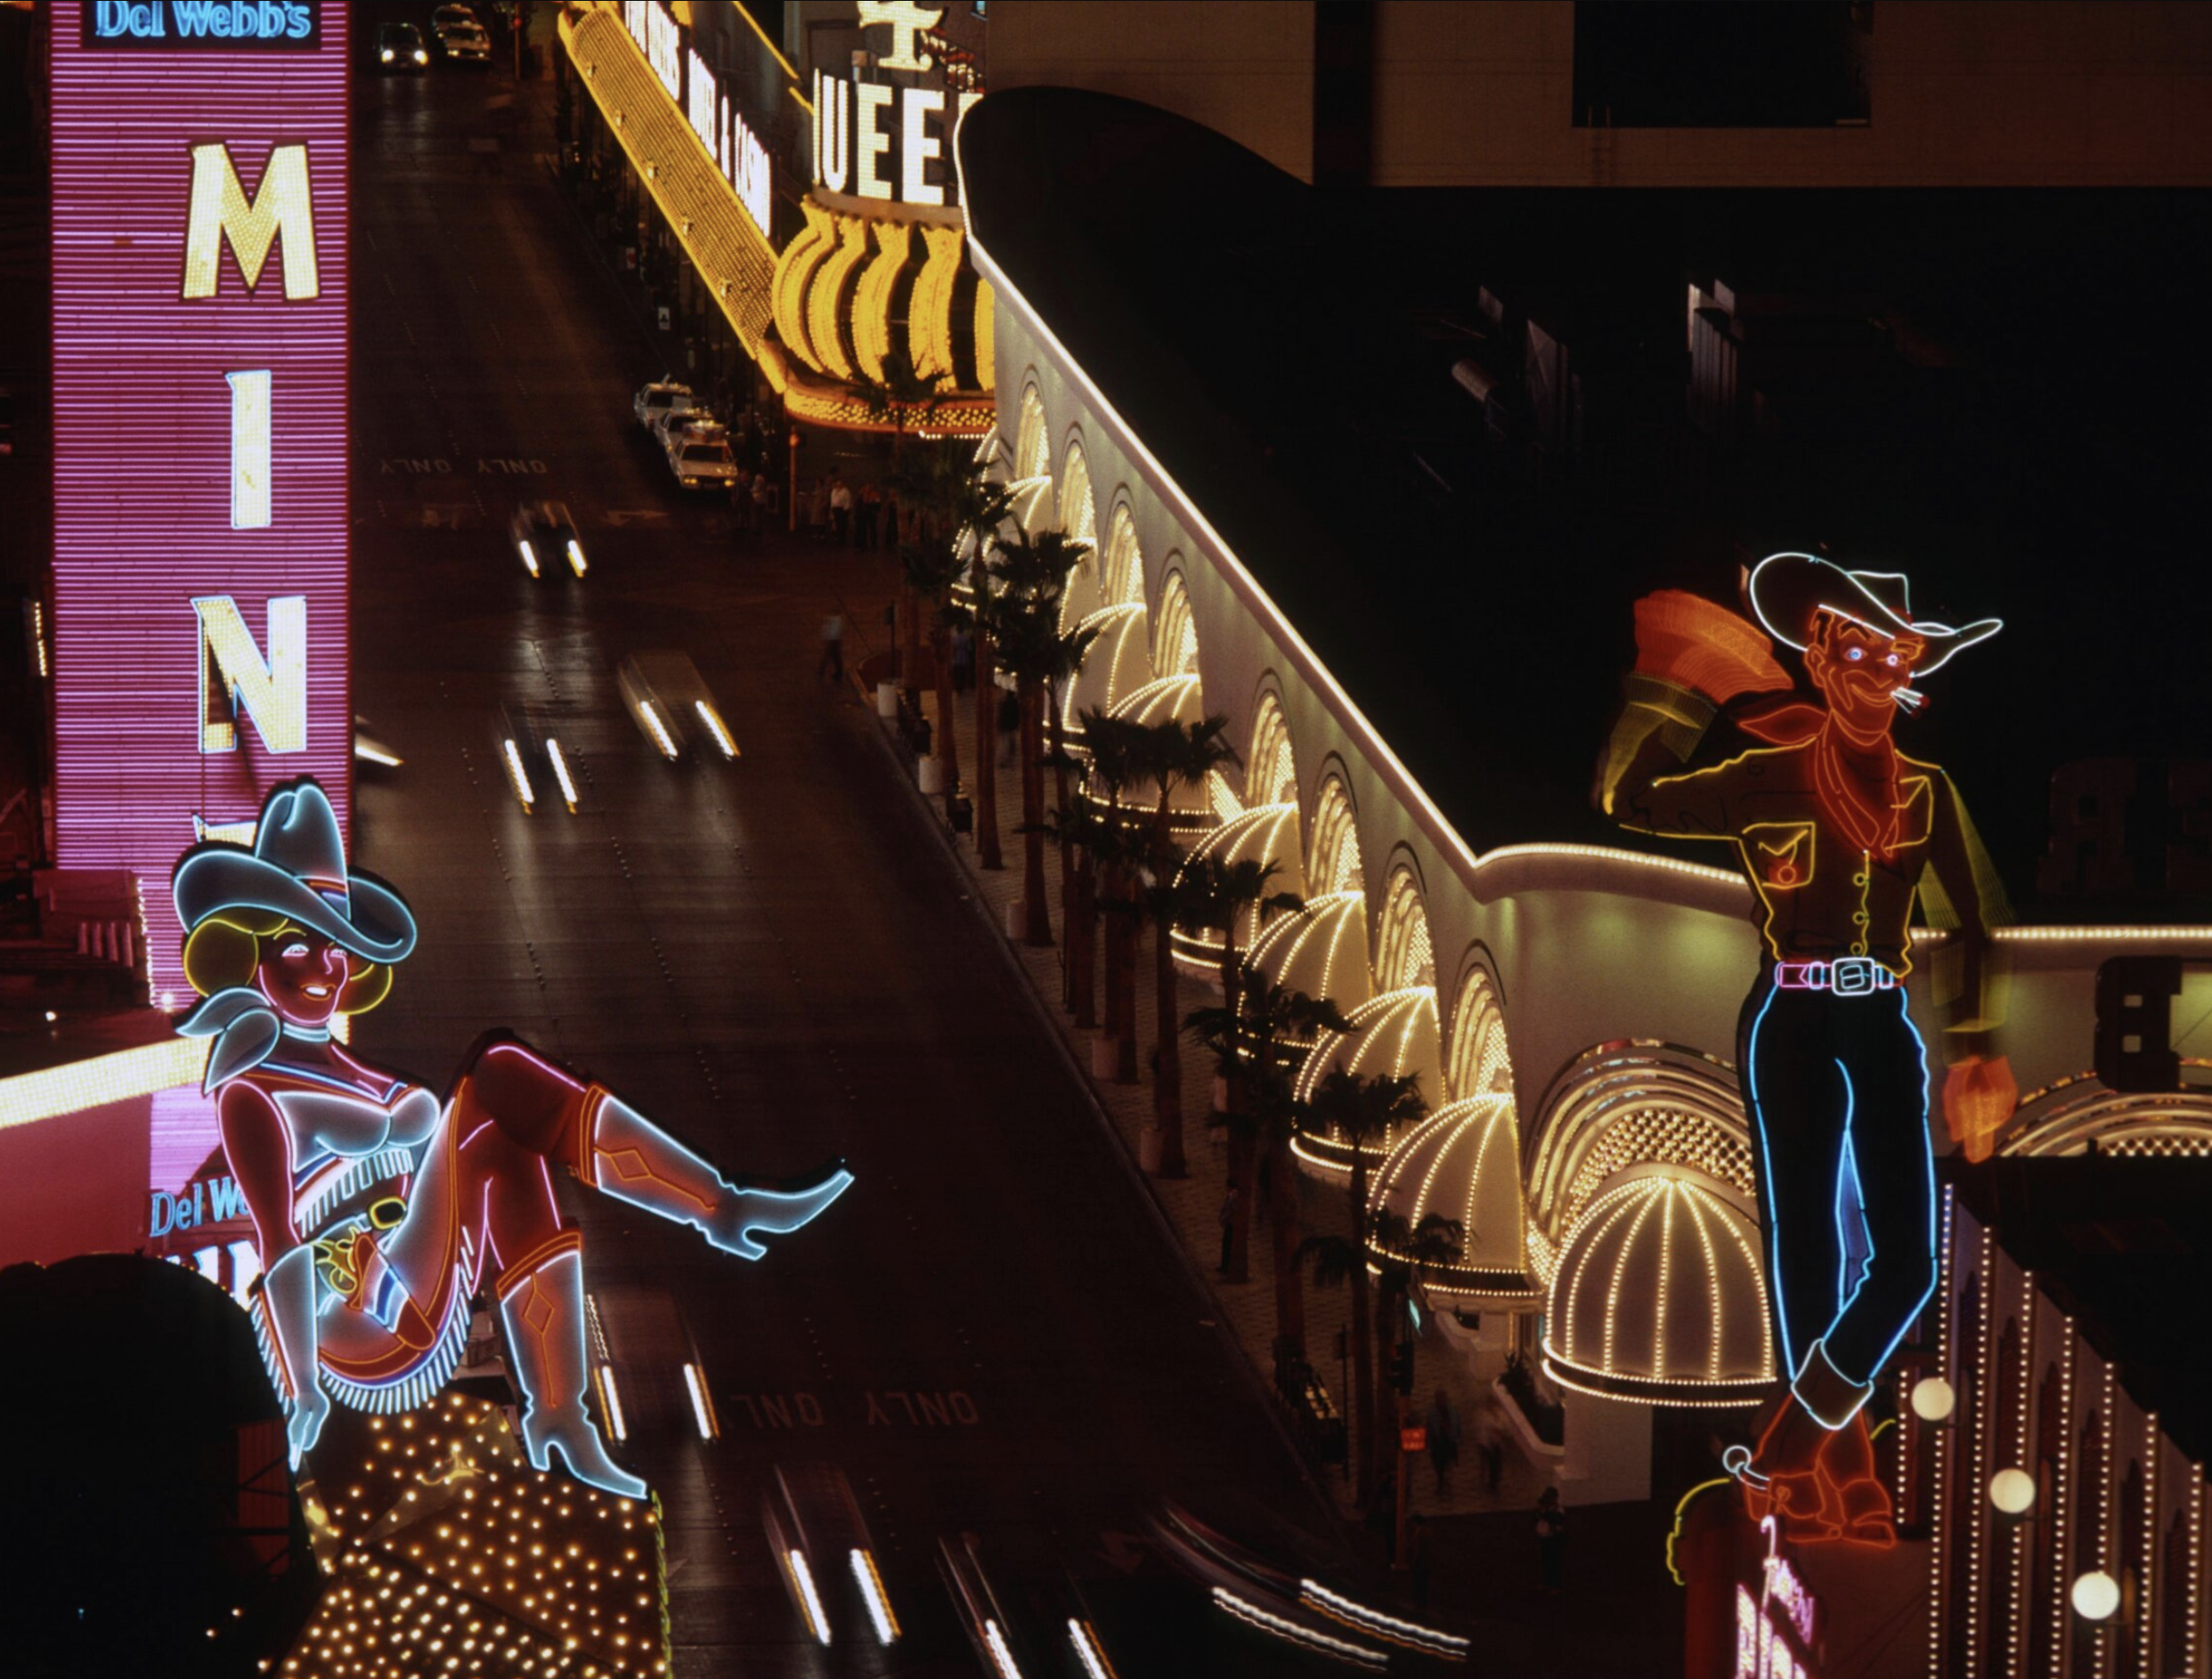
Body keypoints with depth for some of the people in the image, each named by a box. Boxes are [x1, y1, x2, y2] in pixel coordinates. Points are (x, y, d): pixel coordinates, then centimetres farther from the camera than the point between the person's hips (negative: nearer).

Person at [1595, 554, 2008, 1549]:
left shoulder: (1929, 794, 7)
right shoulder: (1764, 781, -2)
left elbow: (1980, 927, 10)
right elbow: (1628, 799, -14)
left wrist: (1977, 1052, 4)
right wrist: (1673, 686, -20)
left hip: (1885, 1029, 3)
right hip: (1792, 1027, -3)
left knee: (1907, 1260, -5)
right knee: (1809, 1251, -1)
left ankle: (1787, 1460, 9)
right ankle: (1829, 1479, 8)